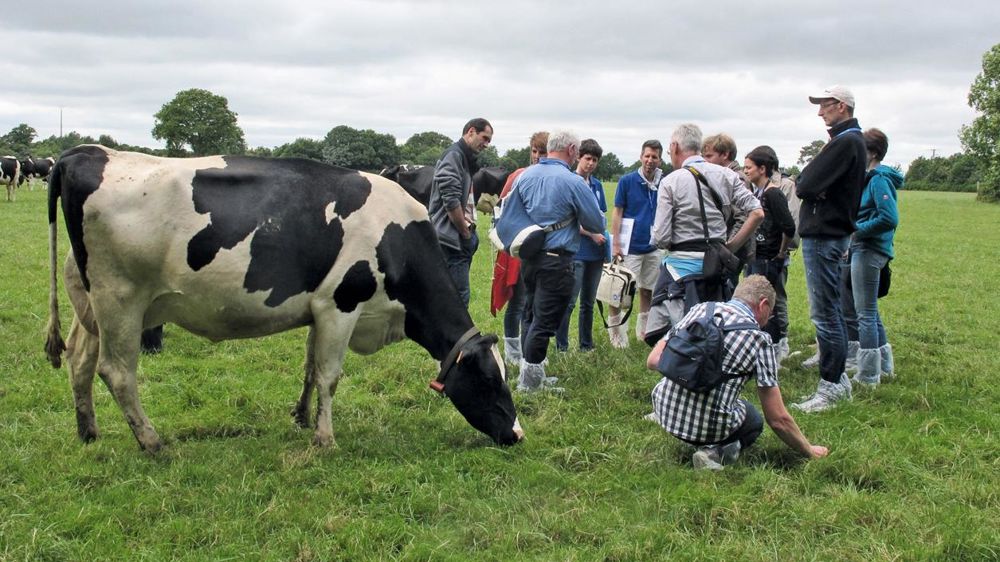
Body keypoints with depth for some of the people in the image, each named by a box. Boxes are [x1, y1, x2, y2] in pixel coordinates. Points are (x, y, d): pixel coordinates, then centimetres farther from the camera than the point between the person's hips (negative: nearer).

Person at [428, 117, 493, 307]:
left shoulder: (466, 159, 20)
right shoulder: (453, 155, -10)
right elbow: (450, 201, -19)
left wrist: (469, 231, 10)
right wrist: (466, 232, -11)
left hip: (461, 240, 10)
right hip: (452, 240, -10)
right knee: (459, 296, -11)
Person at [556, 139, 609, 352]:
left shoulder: (597, 185, 13)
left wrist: (605, 241, 8)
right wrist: (592, 234, -14)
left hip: (596, 252, 7)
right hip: (576, 251, -7)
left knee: (589, 302, 13)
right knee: (569, 301, -7)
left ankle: (587, 345, 22)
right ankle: (561, 346, 1)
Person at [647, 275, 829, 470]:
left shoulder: (700, 309, 7)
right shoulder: (759, 338, -3)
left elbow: (653, 361, 8)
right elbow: (778, 419, -2)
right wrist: (810, 451, 15)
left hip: (665, 414, 4)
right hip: (712, 425, -4)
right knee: (754, 420, 29)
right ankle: (716, 451, -1)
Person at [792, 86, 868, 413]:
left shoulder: (845, 143, -17)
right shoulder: (852, 141, 17)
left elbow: (806, 186, -22)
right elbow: (807, 184, 14)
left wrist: (804, 182, -2)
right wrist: (808, 184, -6)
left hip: (823, 235, -11)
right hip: (833, 232, 11)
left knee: (825, 313, -7)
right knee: (832, 311, 16)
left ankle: (830, 387, -3)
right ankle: (839, 380, 24)